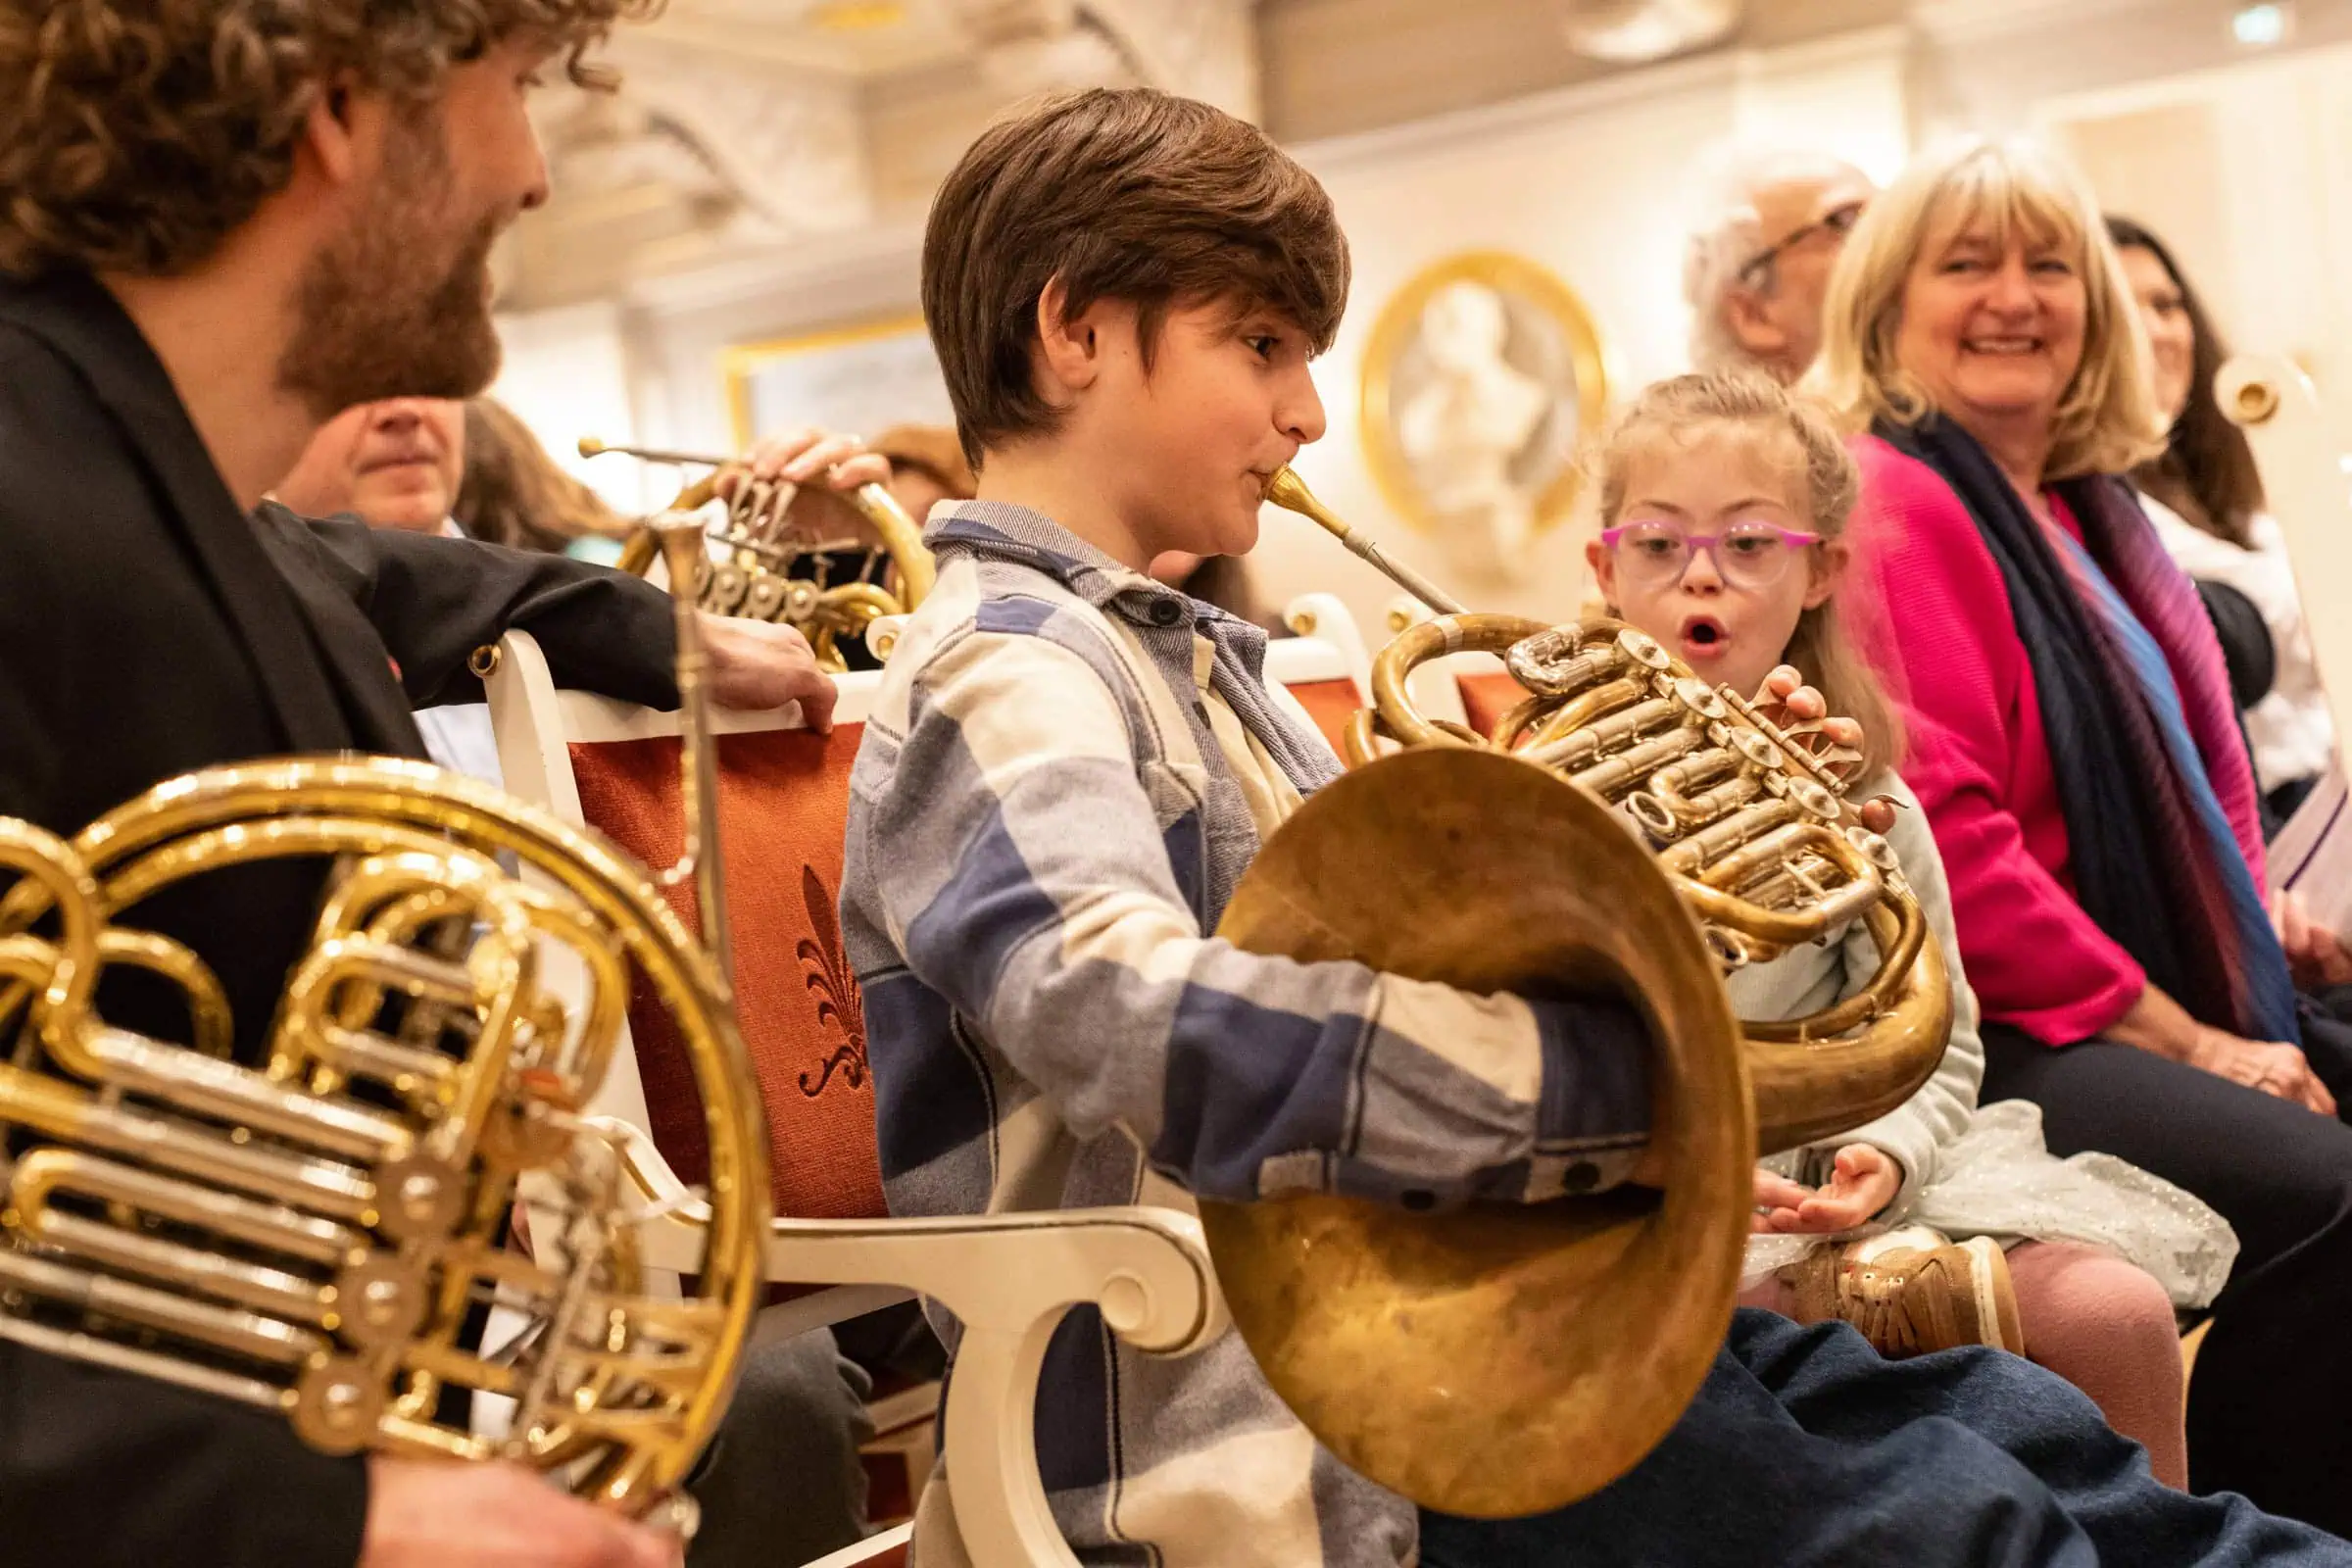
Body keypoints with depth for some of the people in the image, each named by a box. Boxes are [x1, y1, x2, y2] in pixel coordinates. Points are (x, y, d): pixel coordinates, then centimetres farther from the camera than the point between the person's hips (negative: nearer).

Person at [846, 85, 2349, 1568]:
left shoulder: (1195, 657, 16)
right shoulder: (999, 676, -14)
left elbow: (1410, 943, 18)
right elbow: (1155, 1027, -33)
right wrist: (1650, 1075, -31)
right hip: (1256, 1445, -9)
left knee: (1993, 1422, 1)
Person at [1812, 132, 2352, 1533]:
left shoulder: (2090, 507, 17)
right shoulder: (1891, 506, -9)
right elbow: (1943, 837, -17)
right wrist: (2181, 1041, -15)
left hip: (2189, 1000, 9)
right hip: (2003, 1037, -9)